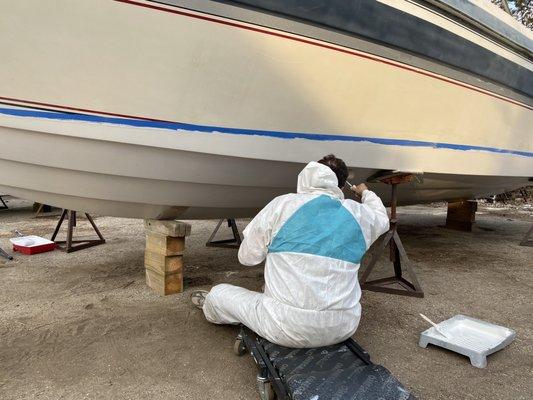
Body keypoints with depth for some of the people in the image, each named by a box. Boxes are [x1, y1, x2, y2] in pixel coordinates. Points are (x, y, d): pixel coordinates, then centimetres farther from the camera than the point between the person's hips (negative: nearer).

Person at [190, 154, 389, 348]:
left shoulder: (282, 205, -7)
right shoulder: (358, 213, 2)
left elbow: (246, 256, 1)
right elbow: (382, 219, 28)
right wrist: (366, 193, 47)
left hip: (290, 329, -3)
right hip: (344, 328, 4)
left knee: (218, 293, 18)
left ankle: (210, 306, 47)